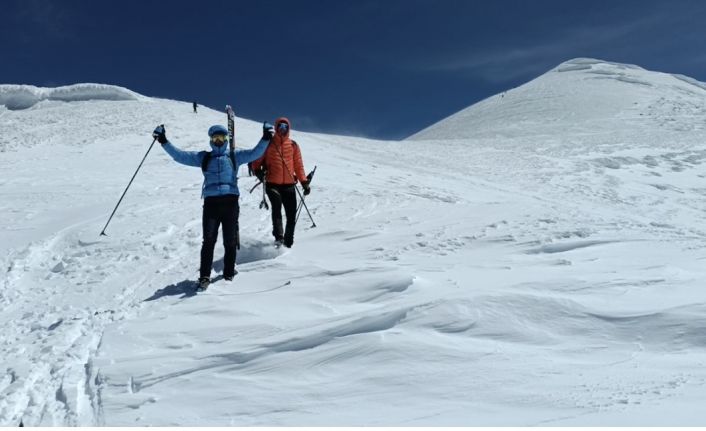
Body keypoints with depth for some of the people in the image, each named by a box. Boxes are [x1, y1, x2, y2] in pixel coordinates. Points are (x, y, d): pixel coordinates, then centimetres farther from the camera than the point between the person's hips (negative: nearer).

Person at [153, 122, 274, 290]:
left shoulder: (235, 156, 16)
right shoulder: (203, 157, 17)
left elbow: (255, 153, 5)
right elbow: (179, 155, 13)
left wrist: (266, 138, -9)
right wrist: (164, 141, 5)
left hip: (231, 202, 0)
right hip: (211, 202, 0)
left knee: (230, 240, 5)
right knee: (209, 240, -6)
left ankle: (229, 273, 18)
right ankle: (204, 276, -1)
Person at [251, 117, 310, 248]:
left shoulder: (293, 145, 11)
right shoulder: (268, 144, 5)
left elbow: (298, 165, 14)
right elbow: (257, 161, 8)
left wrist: (304, 182, 6)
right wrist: (258, 171, -12)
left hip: (289, 185, 3)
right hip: (273, 184, -3)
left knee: (291, 215, -1)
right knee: (276, 207, -25)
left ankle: (288, 242, 10)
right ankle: (278, 237, -32)